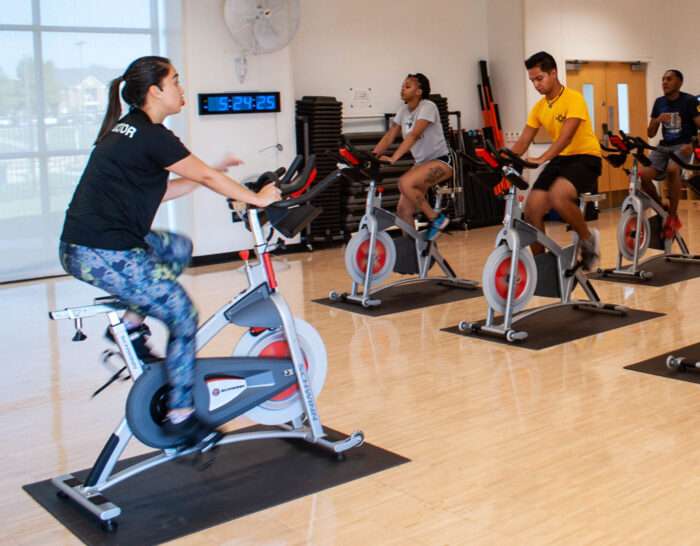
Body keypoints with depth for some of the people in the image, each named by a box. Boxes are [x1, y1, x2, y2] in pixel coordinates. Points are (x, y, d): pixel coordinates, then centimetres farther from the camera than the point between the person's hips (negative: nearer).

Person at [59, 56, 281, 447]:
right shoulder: (151, 135, -12)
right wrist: (257, 198, 4)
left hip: (80, 248, 9)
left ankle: (131, 323, 18)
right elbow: (205, 177, -8)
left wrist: (211, 173, 20)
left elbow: (158, 191, 21)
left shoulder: (127, 129, 17)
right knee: (183, 315, 0)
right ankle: (181, 415, 8)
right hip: (105, 255, -9)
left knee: (180, 248, 23)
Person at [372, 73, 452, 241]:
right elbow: (389, 136, 1)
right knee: (403, 210, -4)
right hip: (421, 162, 7)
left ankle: (436, 219, -14)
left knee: (405, 183, -31)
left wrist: (393, 158, -38)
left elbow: (414, 135, -28)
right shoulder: (404, 110, 7)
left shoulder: (428, 107, -15)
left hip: (440, 161, -7)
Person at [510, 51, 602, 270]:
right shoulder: (539, 108, 9)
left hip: (585, 157, -7)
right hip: (559, 160, 7)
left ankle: (588, 238, -9)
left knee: (557, 196, -35)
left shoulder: (573, 98, -12)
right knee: (532, 209, -10)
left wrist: (541, 159, -39)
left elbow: (566, 137, -25)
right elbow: (523, 142, 6)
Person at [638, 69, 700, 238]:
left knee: (672, 169, -39)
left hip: (683, 146, -5)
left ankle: (673, 218, -25)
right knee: (643, 175, -23)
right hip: (664, 146, 5)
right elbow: (650, 134, 12)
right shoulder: (659, 102, 12)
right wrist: (657, 120, -9)